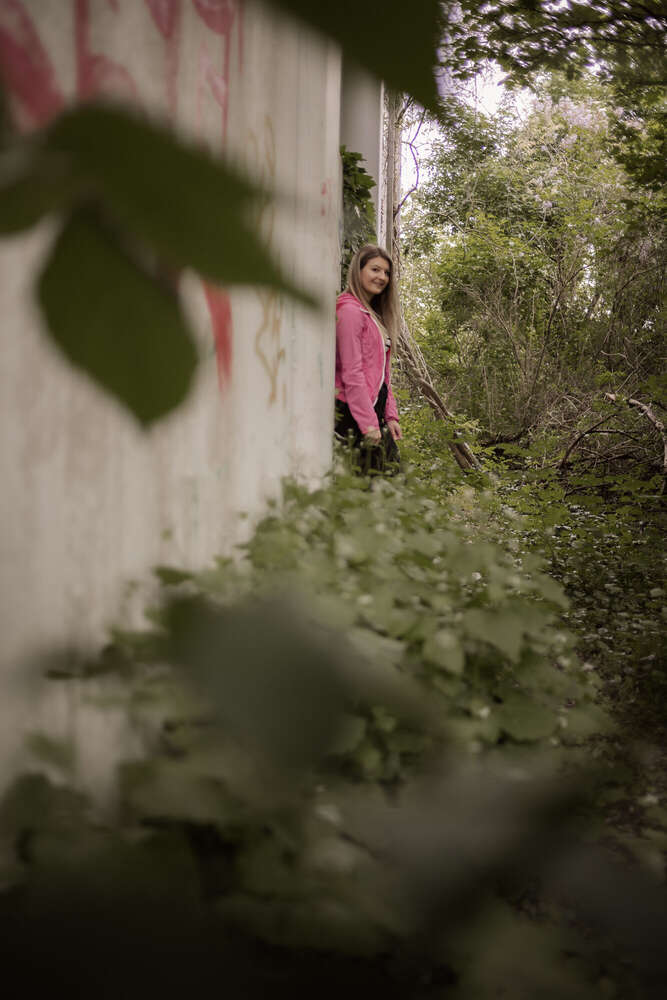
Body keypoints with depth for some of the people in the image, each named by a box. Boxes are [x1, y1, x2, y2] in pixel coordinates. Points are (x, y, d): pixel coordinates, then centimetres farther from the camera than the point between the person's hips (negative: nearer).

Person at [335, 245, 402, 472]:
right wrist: (368, 423, -19)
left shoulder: (374, 315, 21)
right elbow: (351, 373, -16)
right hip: (354, 415, -9)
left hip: (375, 412, 9)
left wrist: (390, 416, 11)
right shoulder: (350, 311, -9)